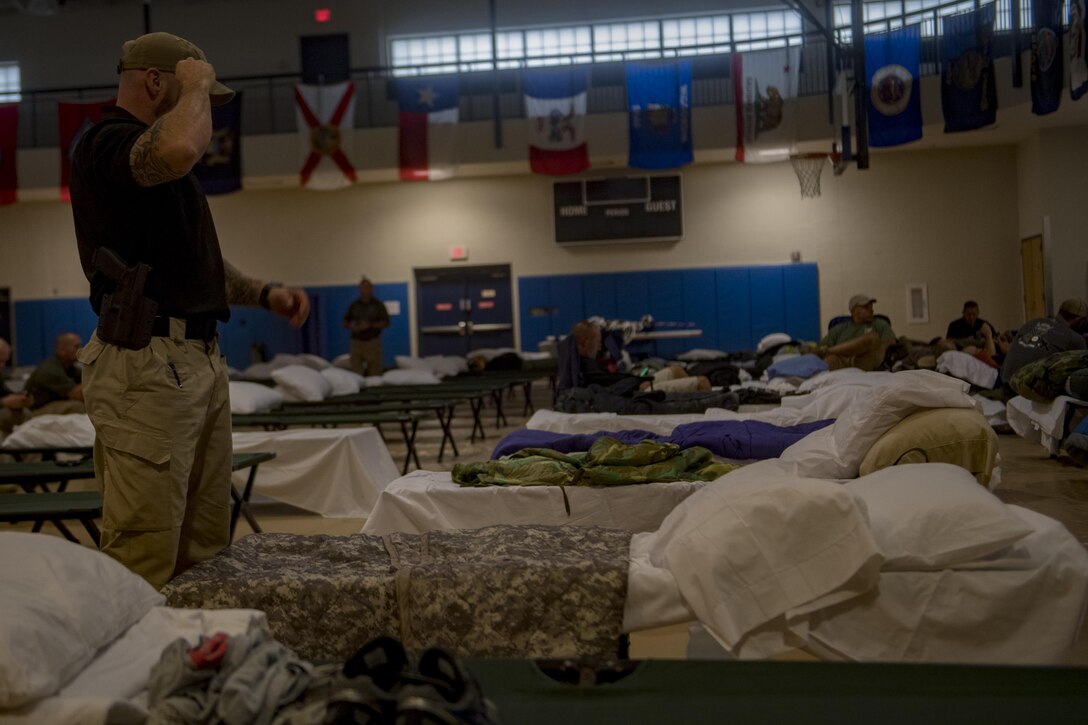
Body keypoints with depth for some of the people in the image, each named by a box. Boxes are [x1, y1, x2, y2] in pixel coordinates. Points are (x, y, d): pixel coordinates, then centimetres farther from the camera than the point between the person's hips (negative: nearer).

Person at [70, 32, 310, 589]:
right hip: (146, 365, -10)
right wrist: (195, 86, -11)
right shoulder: (106, 142, -8)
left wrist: (263, 292, 15)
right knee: (144, 563, -9)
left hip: (201, 360, 10)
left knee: (205, 553, 11)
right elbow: (180, 148, -32)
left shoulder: (157, 164, 23)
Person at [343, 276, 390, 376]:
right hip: (356, 342, 2)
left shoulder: (377, 305, 5)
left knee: (375, 373, -7)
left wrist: (370, 325, -14)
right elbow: (345, 322, 17)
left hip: (373, 342, -2)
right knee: (356, 374, -4)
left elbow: (386, 323, 0)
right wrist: (351, 326, -6)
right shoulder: (354, 305, 13)